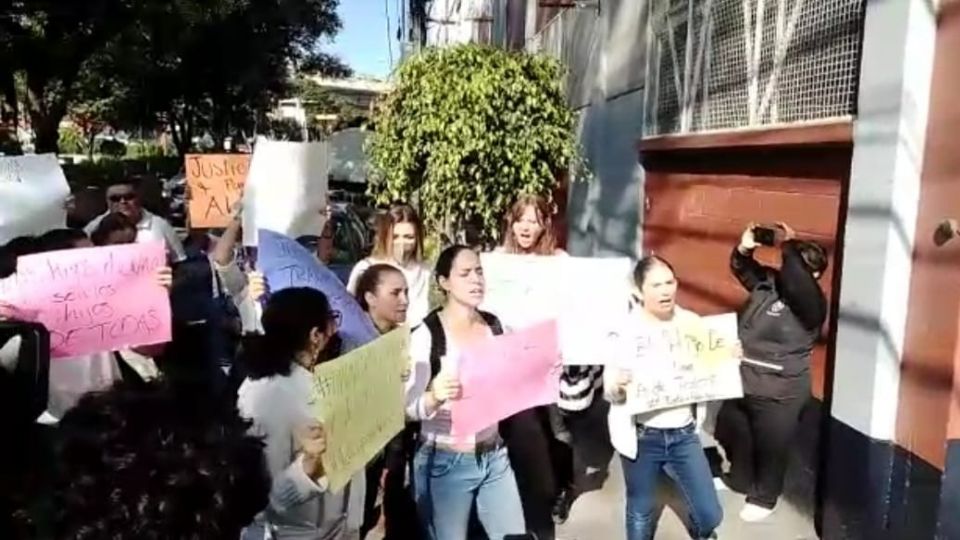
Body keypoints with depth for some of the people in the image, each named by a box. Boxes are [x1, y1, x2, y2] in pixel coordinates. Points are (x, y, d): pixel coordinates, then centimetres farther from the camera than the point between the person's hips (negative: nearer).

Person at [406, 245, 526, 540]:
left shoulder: (494, 326, 3)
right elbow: (407, 408, -16)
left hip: (495, 457, 5)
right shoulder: (426, 335, -14)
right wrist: (435, 397, -36)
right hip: (444, 463, -5)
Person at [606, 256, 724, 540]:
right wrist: (618, 386, -34)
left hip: (683, 434, 3)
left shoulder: (691, 322, -3)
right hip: (640, 436, -3)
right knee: (641, 515, 14)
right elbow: (609, 391, -12)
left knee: (710, 514, 10)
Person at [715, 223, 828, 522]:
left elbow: (796, 281, -39)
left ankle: (764, 497, 36)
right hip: (741, 382, 7)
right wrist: (744, 248, -8)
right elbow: (741, 269, 12)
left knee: (770, 449, 13)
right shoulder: (768, 281, 0)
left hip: (778, 394, -7)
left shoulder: (812, 303, -19)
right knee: (731, 435, 24)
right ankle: (740, 480, 48)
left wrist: (789, 247, -29)